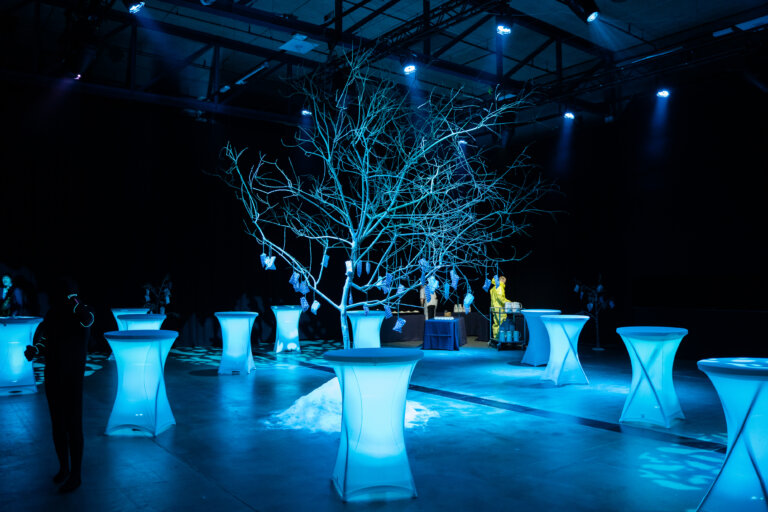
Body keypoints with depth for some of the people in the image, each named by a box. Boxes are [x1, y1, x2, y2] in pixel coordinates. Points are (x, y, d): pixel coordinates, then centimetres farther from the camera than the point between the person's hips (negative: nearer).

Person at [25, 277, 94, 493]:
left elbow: (87, 319, -36)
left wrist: (73, 300, -26)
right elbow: (44, 340, 6)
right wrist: (35, 349, -14)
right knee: (57, 425, 16)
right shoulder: (52, 315, 2)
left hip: (72, 380, -5)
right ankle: (64, 467, 34)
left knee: (74, 427, 1)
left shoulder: (80, 313, -12)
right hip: (52, 378, 5)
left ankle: (75, 476, 13)